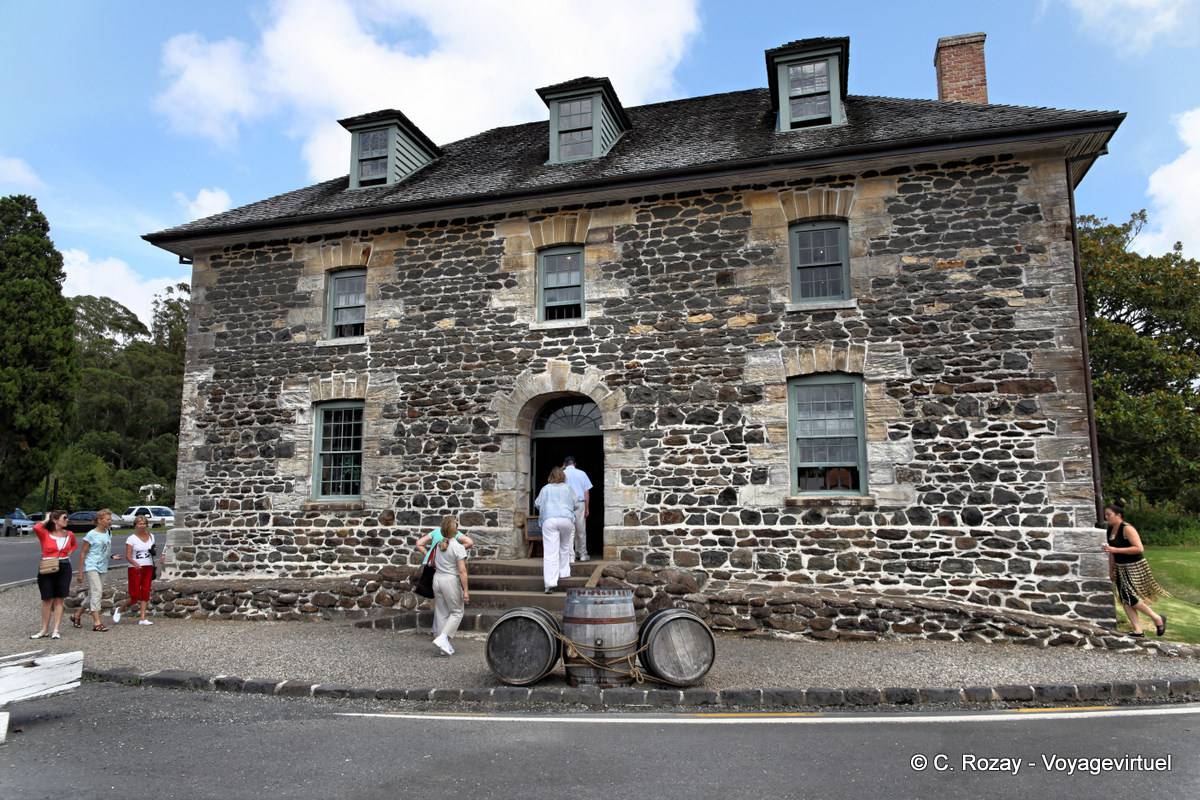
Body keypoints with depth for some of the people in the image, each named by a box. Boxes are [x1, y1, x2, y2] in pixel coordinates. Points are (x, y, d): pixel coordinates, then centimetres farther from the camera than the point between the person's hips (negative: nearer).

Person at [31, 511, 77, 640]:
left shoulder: (69, 535, 6)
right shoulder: (45, 534, -6)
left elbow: (75, 545, 26)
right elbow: (36, 528, -30)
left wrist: (70, 552, 5)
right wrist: (46, 520, -10)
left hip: (64, 568, 3)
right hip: (47, 569, -2)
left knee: (59, 600, 3)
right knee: (47, 600, 5)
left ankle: (55, 630, 7)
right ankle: (45, 629, 19)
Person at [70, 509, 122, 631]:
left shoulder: (108, 534, 10)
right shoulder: (91, 535, -9)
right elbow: (83, 553, -7)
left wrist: (112, 556, 0)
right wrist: (80, 572, -8)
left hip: (102, 568, 7)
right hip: (91, 567, -7)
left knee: (93, 594, 13)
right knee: (97, 592, -14)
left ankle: (77, 615, 32)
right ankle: (96, 622, -13)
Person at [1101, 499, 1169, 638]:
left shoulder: (1127, 529, -18)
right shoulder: (1110, 530, 5)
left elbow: (1139, 548, -26)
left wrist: (1116, 550, -29)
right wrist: (1111, 570, 14)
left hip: (1134, 568, -8)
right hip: (1120, 569, 8)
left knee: (1131, 598, -9)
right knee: (1124, 600, 5)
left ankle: (1157, 619, 14)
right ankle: (1138, 631, 13)